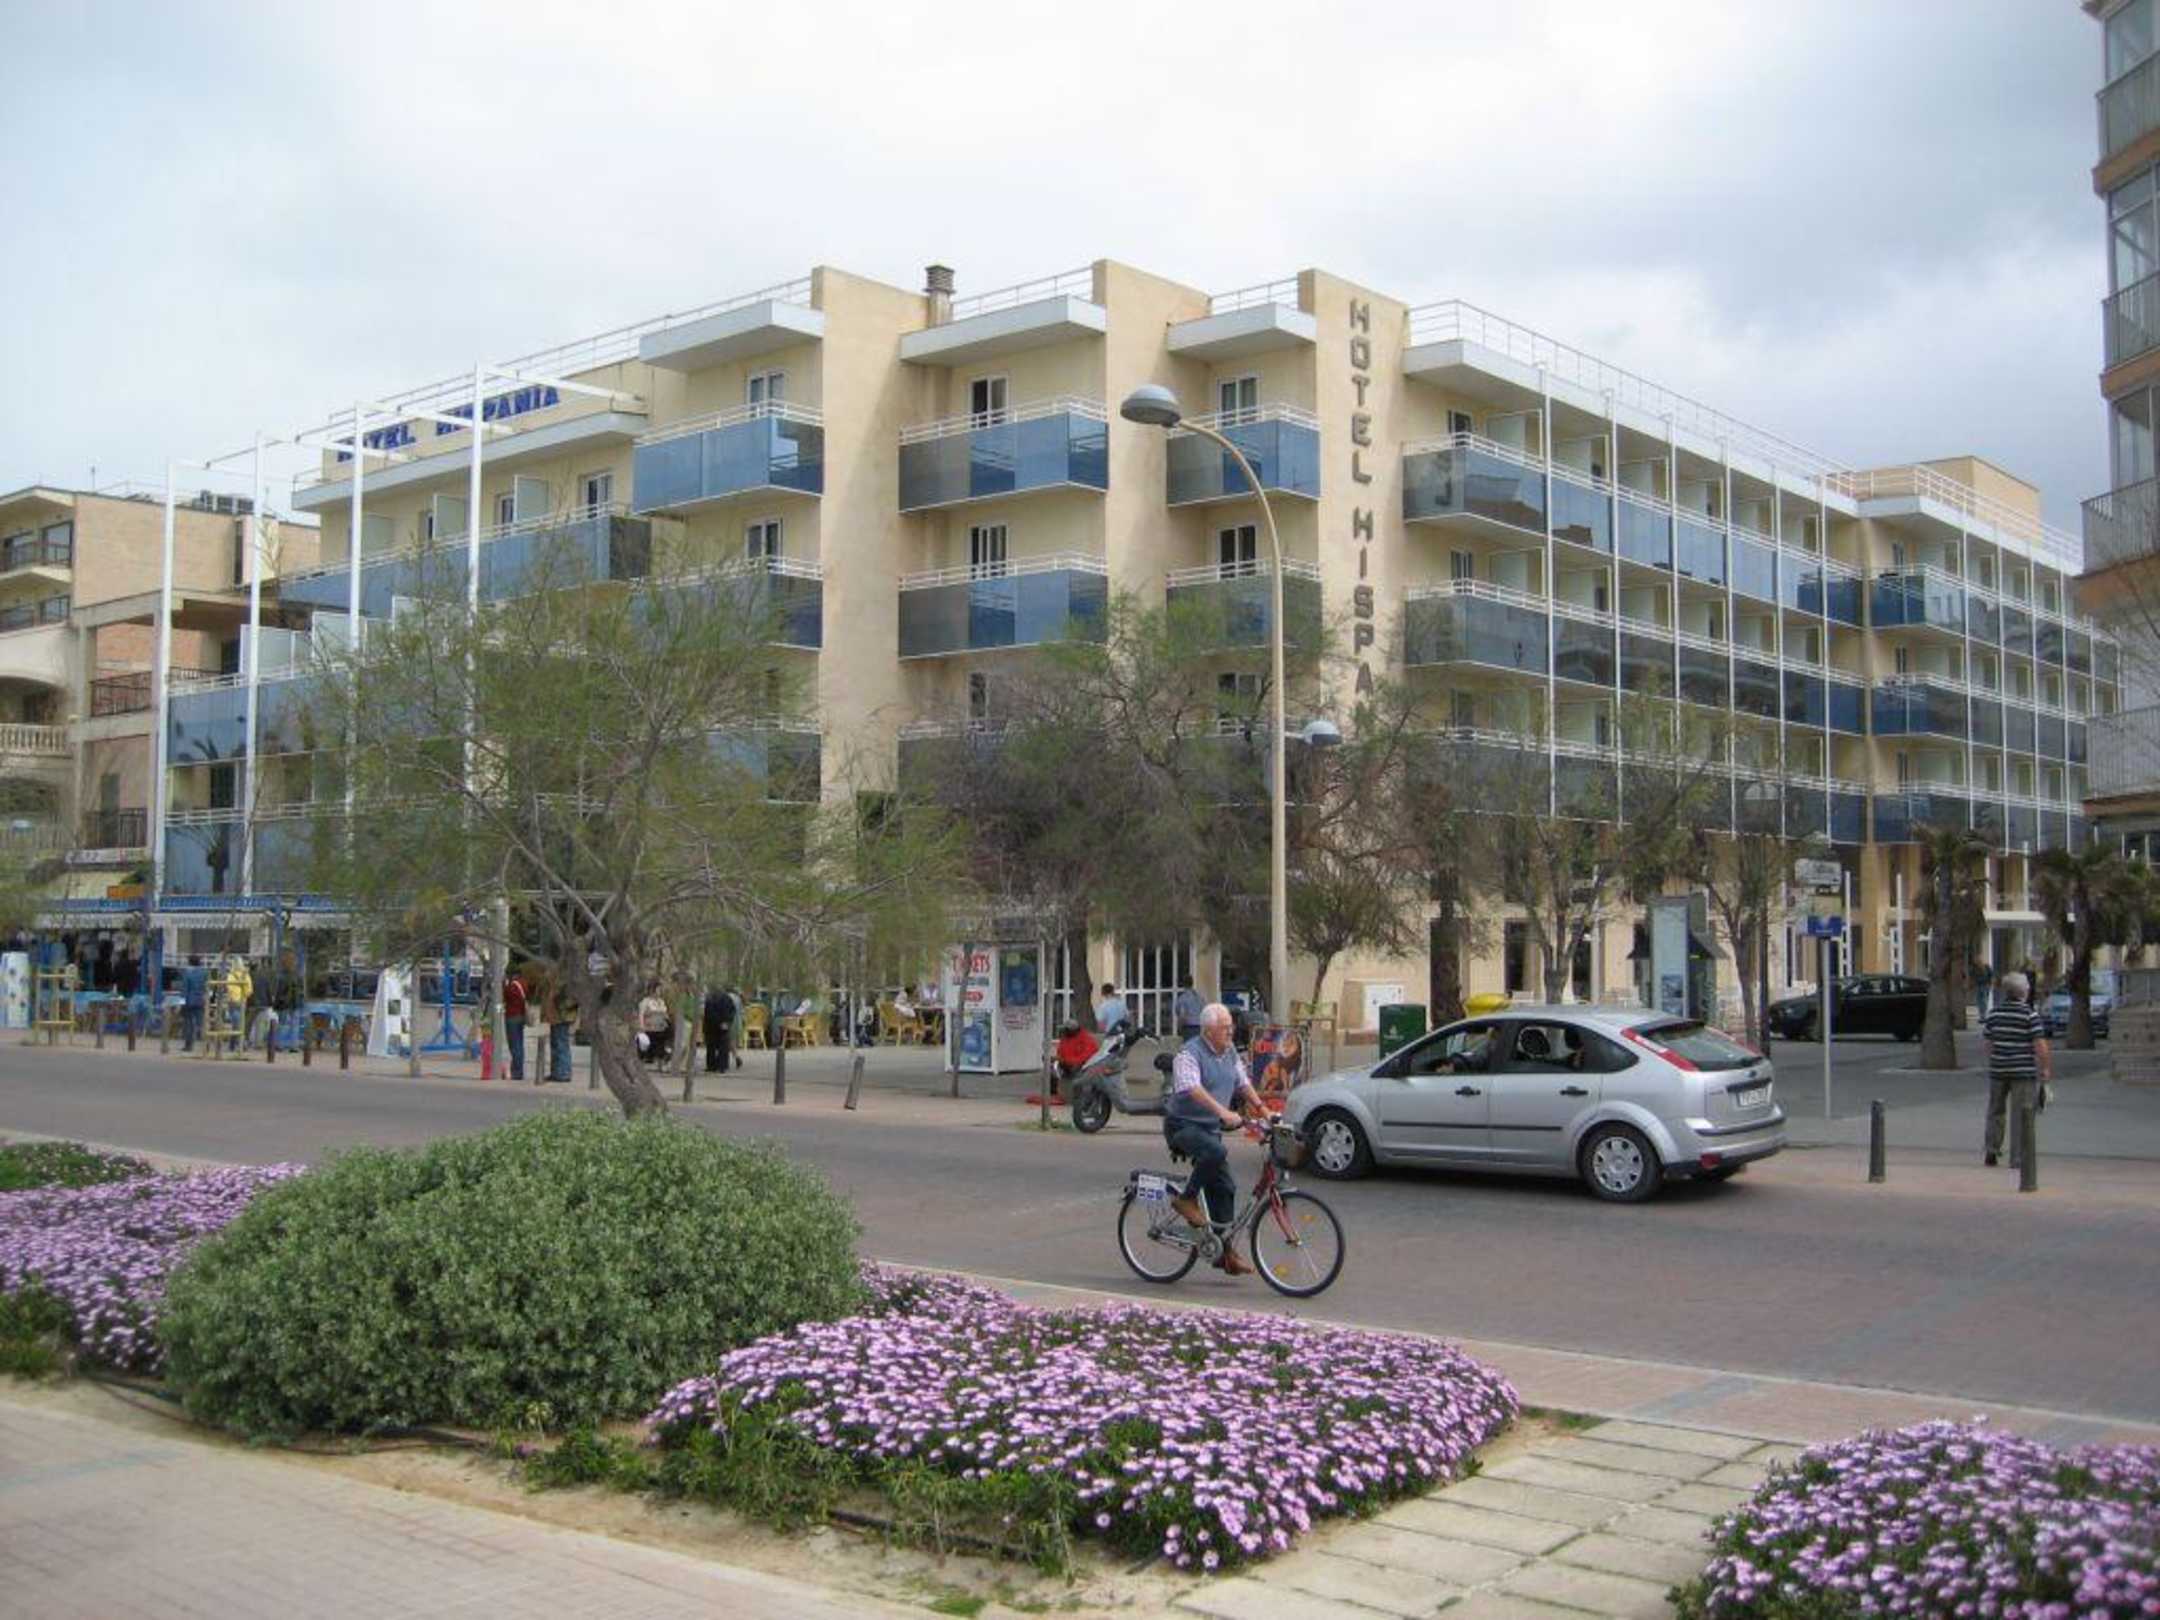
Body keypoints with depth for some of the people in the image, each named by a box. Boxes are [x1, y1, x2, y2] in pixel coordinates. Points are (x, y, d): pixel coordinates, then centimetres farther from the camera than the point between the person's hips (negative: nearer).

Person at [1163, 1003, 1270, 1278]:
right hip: (1183, 1125, -8)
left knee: (1224, 1188, 2)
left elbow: (1243, 1084, 17)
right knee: (1216, 1152, -36)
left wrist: (1264, 1111, 5)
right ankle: (1187, 1199, -15)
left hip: (1210, 1127, 8)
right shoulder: (1189, 1054, -17)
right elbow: (1193, 1089, -31)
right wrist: (1223, 1112, -42)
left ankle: (1225, 1252, 8)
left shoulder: (1230, 1052, 9)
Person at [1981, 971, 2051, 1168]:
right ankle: (2017, 1157, 1)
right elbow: (2040, 1045, -13)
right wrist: (2046, 1068, -1)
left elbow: (1989, 1043, 8)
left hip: (1997, 1070, 4)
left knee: (1996, 1111, 16)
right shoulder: (2030, 1015, -10)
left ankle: (1991, 1150, 11)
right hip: (2023, 1071, -4)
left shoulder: (1993, 1012, 3)